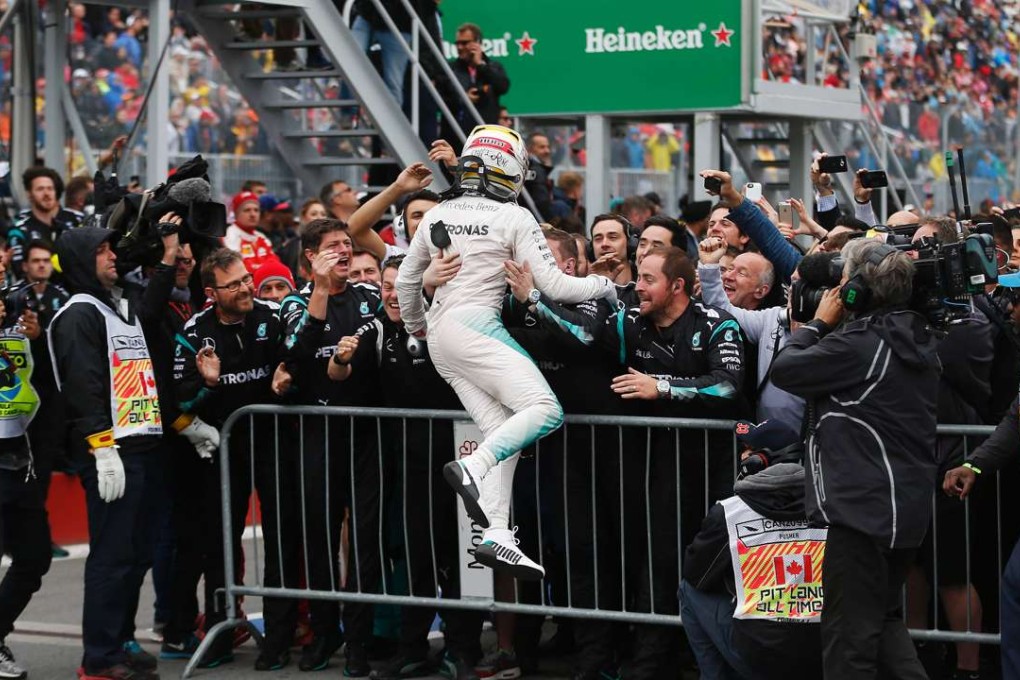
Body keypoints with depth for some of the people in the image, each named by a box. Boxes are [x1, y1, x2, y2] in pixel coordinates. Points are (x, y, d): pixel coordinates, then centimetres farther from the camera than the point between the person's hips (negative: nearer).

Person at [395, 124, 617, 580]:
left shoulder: (437, 216, 15)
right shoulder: (514, 218, -3)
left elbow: (405, 279, 24)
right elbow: (554, 286, -3)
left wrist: (414, 326, 42)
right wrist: (602, 285, 15)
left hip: (440, 336, 8)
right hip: (475, 325, -8)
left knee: (501, 431, 4)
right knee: (545, 410, -15)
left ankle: (497, 536, -8)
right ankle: (471, 469, -33)